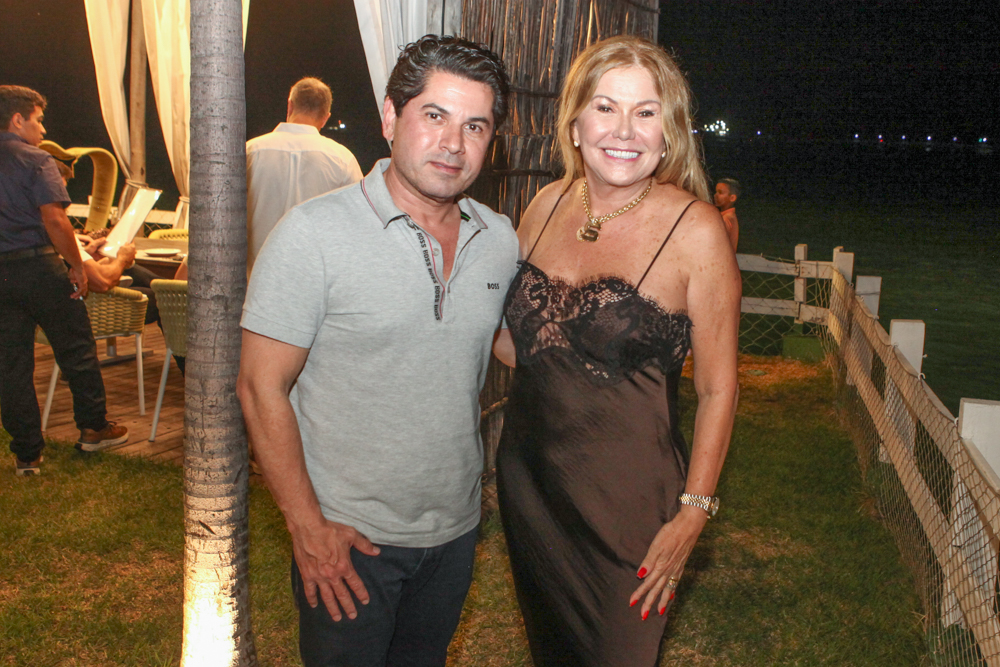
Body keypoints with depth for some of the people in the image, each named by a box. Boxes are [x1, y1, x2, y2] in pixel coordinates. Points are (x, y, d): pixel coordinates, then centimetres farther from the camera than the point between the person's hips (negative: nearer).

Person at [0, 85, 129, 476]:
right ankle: (93, 428, 21)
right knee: (77, 350, 10)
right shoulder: (35, 160, -8)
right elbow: (55, 220, -18)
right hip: (39, 267, -5)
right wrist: (77, 266, -10)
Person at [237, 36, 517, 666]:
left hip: (456, 529, 5)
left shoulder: (502, 241, -1)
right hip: (347, 536, -4)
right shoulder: (314, 234, -16)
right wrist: (308, 528, -14)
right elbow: (262, 388, -14)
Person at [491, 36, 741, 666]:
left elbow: (718, 389, -10)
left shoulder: (694, 228, -14)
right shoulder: (549, 205, 0)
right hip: (527, 477, 5)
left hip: (627, 496, -5)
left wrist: (692, 515, -12)